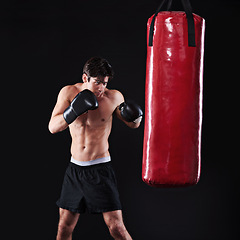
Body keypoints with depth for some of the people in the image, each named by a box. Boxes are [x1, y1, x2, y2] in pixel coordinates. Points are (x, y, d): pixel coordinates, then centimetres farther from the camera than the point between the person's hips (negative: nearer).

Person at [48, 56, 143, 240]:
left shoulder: (114, 97, -6)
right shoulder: (69, 92, -3)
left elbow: (133, 124, 9)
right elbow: (53, 127, -11)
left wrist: (136, 117, -15)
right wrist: (73, 111, -28)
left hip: (101, 169, -2)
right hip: (75, 169, 2)